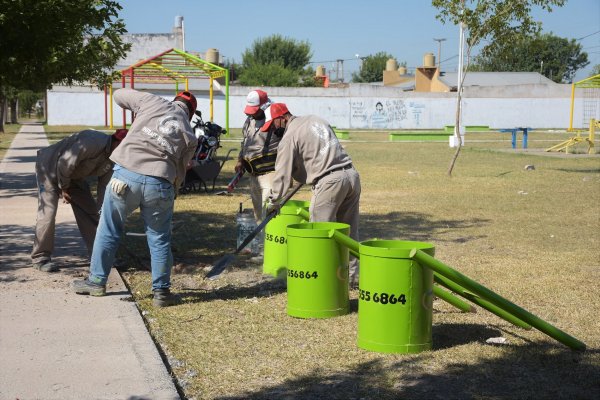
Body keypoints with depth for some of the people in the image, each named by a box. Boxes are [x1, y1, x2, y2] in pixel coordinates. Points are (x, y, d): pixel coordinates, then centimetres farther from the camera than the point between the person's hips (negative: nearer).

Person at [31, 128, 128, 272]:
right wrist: (64, 188, -17)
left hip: (72, 175, 9)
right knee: (48, 212, -15)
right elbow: (65, 163, -31)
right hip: (50, 168, -9)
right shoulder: (93, 142, -35)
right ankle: (40, 258, -4)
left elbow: (104, 186, -1)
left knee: (90, 210, 6)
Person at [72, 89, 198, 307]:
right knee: (159, 240, 14)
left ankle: (97, 281, 27)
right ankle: (161, 292, 20)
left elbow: (119, 94, 21)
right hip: (159, 184, 1)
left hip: (126, 176, 0)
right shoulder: (189, 136, 13)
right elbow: (179, 171, 13)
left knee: (108, 231, 15)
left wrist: (138, 110, 36)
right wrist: (171, 194, 25)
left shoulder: (152, 101, 10)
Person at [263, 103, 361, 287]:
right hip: (351, 174, 8)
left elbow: (283, 174, -3)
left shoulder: (289, 137, -3)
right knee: (349, 232, 12)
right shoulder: (315, 120, 20)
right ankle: (352, 275, 16)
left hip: (329, 181, -8)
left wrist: (273, 202, 6)